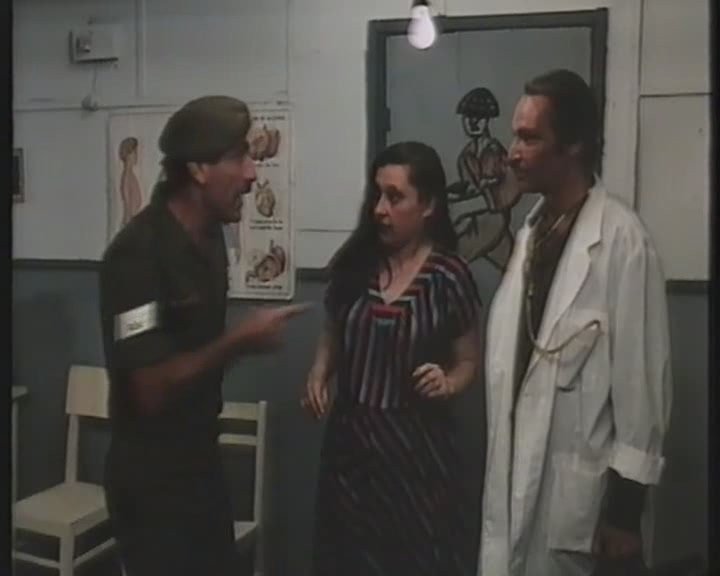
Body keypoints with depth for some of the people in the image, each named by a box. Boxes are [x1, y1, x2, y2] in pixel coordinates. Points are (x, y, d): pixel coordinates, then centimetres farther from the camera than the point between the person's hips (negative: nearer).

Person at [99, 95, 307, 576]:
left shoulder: (209, 235, 3)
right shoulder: (138, 253, -23)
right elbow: (151, 390, -25)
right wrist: (241, 341, -21)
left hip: (202, 462, 8)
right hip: (151, 479, -8)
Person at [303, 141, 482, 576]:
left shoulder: (449, 275, -9)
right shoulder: (353, 262, 0)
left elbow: (467, 361, 1)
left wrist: (446, 384, -18)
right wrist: (319, 374, -3)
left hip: (415, 443, -3)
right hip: (349, 438, 3)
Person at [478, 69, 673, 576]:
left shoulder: (621, 237, -16)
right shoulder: (533, 229, 8)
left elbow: (641, 375, -15)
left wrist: (626, 506, -12)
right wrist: (501, 467, 13)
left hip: (581, 486, -6)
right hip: (518, 477, 7)